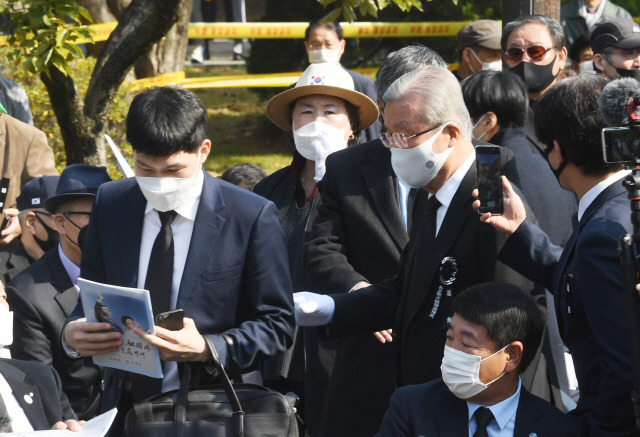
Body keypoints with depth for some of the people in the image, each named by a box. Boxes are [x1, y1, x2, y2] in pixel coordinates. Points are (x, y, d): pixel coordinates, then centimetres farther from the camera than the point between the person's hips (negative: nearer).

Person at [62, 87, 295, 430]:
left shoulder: (251, 217, -6)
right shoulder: (110, 204, 6)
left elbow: (277, 323, -5)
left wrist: (207, 349, -21)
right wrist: (72, 332, -9)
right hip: (125, 407, 6)